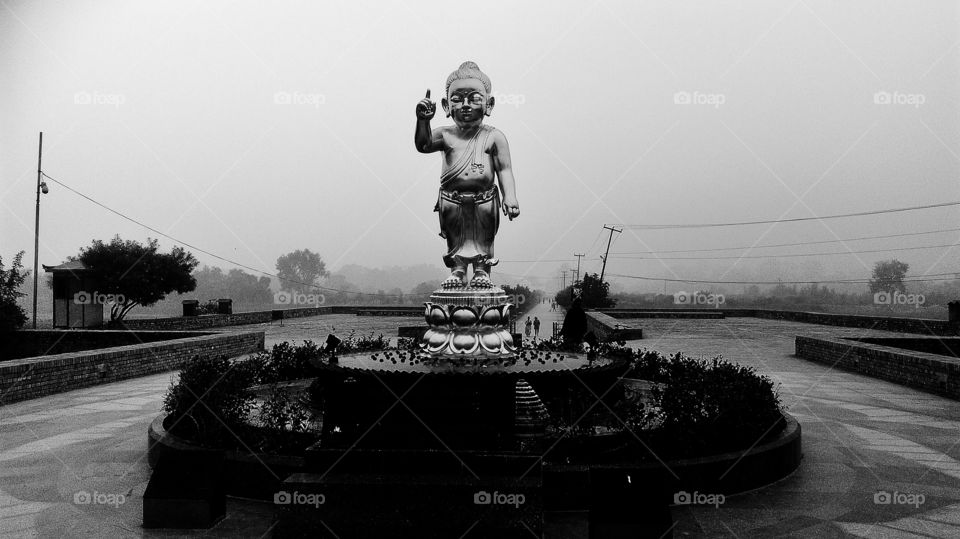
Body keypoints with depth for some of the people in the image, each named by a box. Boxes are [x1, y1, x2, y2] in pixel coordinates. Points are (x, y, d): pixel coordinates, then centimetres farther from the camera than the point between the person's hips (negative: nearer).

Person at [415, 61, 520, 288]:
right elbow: (423, 145, -13)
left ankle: (482, 270, 19)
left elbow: (504, 169, -4)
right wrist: (423, 120, -29)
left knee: (483, 239, 7)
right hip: (452, 199, 2)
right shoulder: (446, 135, 3)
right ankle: (457, 270, 21)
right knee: (455, 239, 9)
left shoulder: (494, 137, -1)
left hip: (483, 199, -1)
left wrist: (510, 197, -14)